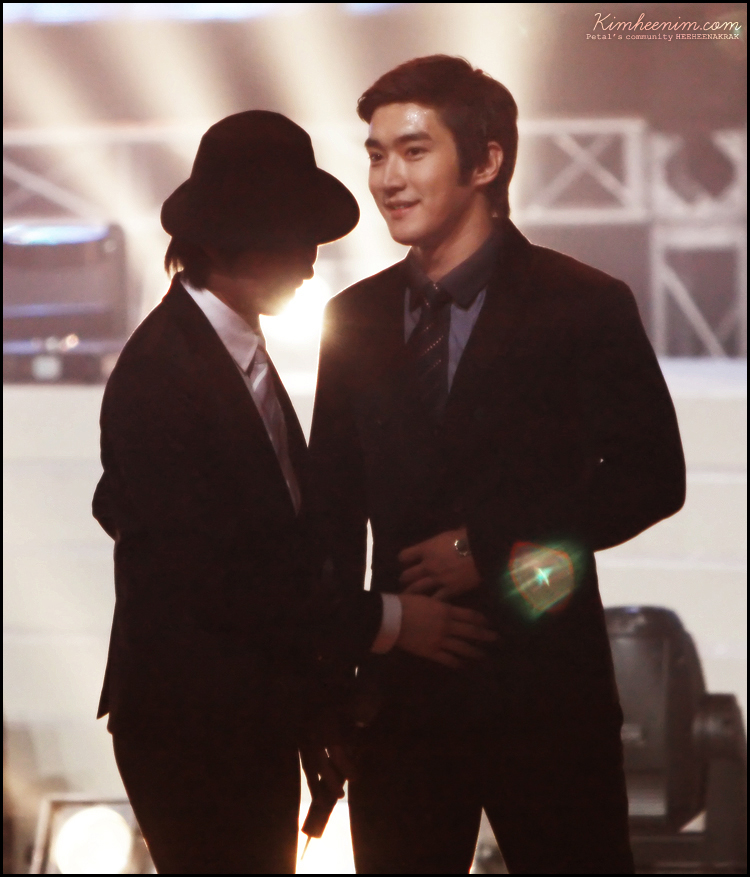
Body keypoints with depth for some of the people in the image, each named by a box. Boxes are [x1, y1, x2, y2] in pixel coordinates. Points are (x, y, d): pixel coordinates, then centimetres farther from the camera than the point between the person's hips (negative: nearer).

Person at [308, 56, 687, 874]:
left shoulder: (584, 306, -3)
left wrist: (490, 546, -12)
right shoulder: (354, 319, 10)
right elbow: (333, 509, 12)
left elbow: (651, 477, -4)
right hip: (401, 697, 4)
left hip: (545, 691, -3)